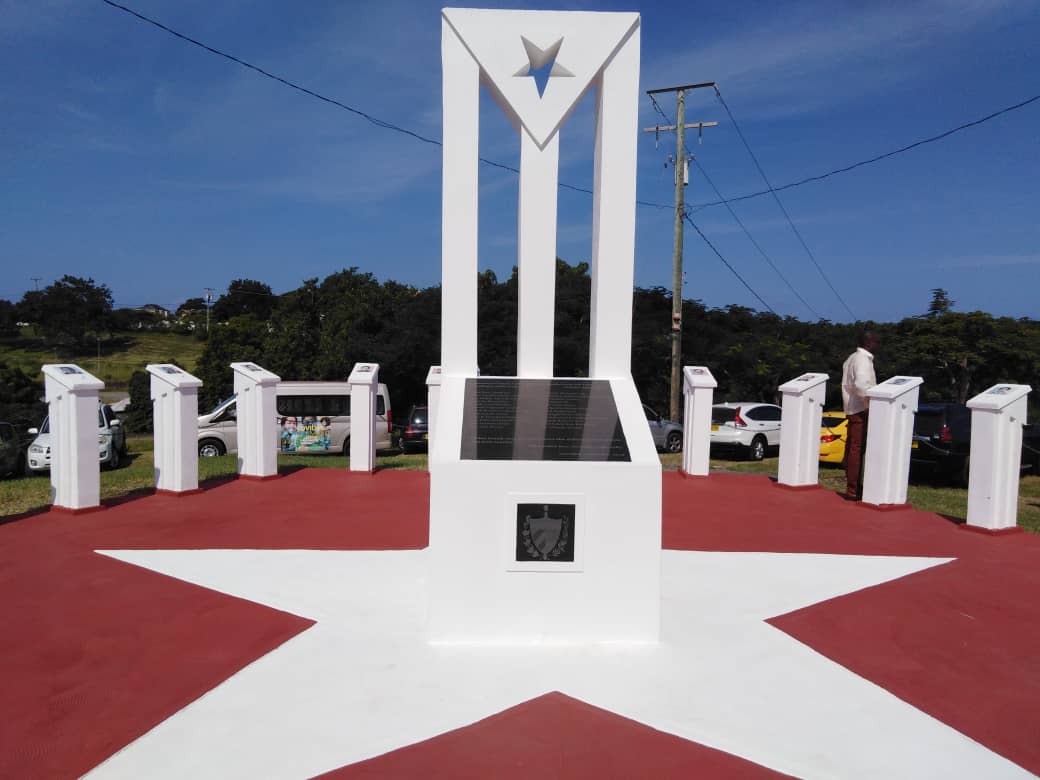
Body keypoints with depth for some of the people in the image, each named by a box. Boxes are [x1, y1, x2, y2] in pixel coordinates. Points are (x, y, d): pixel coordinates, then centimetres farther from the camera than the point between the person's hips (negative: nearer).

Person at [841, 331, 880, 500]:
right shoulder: (863, 359, -13)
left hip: (852, 408, 10)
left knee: (852, 447, 14)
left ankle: (853, 486, 23)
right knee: (857, 449, -9)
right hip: (861, 409, -10)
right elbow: (861, 385, -26)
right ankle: (853, 490, -8)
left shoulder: (852, 358, 19)